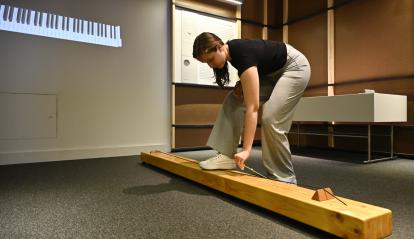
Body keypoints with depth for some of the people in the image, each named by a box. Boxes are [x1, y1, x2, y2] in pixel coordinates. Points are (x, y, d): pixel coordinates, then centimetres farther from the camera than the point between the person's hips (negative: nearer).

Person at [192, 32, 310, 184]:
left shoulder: (243, 55, -35)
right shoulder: (231, 50, -10)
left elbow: (252, 108, -38)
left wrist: (246, 149, -38)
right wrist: (242, 84, -10)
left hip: (295, 68, -8)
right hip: (271, 72, 9)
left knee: (271, 119, -22)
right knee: (234, 101, -7)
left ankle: (284, 180, -6)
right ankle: (228, 155, -6)